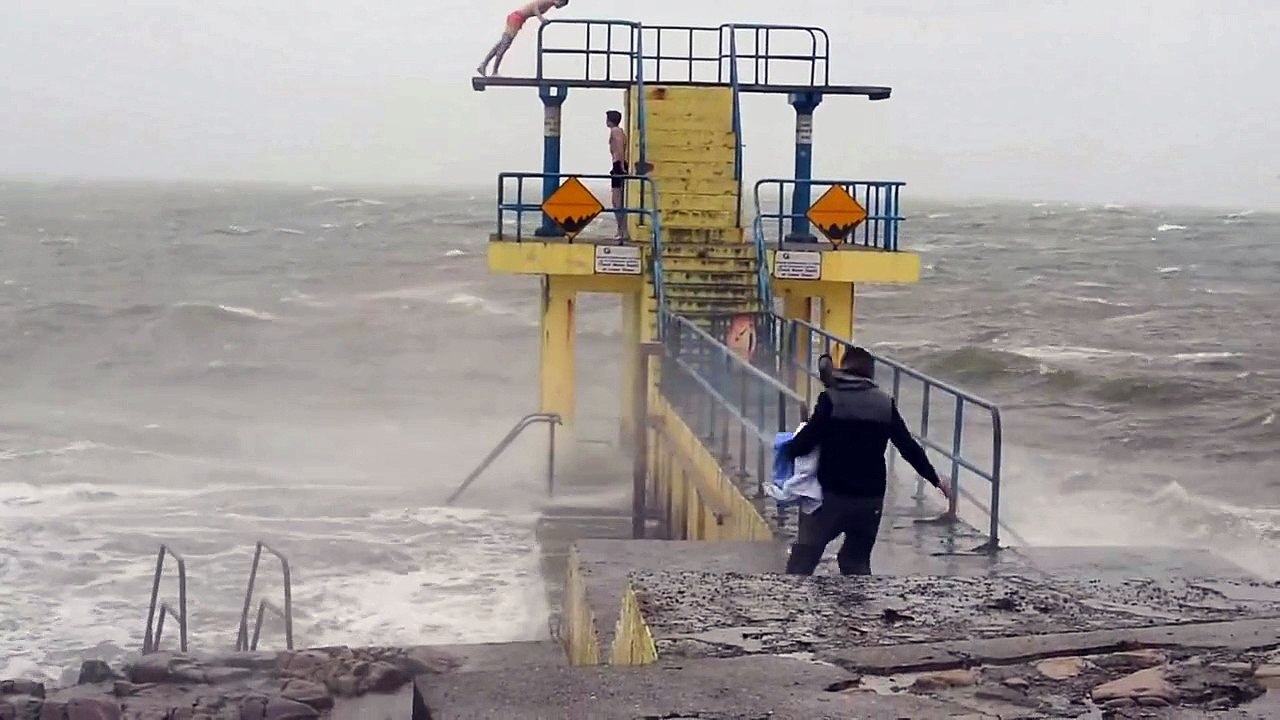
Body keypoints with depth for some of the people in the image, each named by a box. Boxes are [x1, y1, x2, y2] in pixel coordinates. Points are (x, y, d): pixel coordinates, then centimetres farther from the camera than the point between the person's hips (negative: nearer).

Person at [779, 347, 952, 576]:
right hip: (871, 498, 4)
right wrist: (936, 480, 21)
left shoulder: (831, 399, -7)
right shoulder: (885, 404, 5)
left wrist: (787, 449, 10)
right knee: (857, 562, 19)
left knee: (802, 561, 2)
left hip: (832, 496, -4)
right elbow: (909, 447, 9)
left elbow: (806, 441, -12)